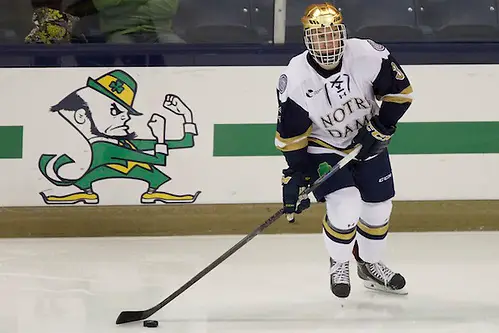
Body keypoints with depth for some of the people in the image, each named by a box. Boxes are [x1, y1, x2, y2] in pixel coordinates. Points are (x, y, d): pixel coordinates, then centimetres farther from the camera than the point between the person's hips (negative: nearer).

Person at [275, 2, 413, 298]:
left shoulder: (368, 56, -25)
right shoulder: (294, 80, -25)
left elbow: (400, 91, -10)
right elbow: (290, 136, -15)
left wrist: (381, 128, -16)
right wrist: (295, 177, -16)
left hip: (369, 141, 3)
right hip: (323, 149, -3)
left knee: (379, 207, 9)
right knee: (345, 205, -21)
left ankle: (370, 264, 38)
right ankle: (339, 264, 9)